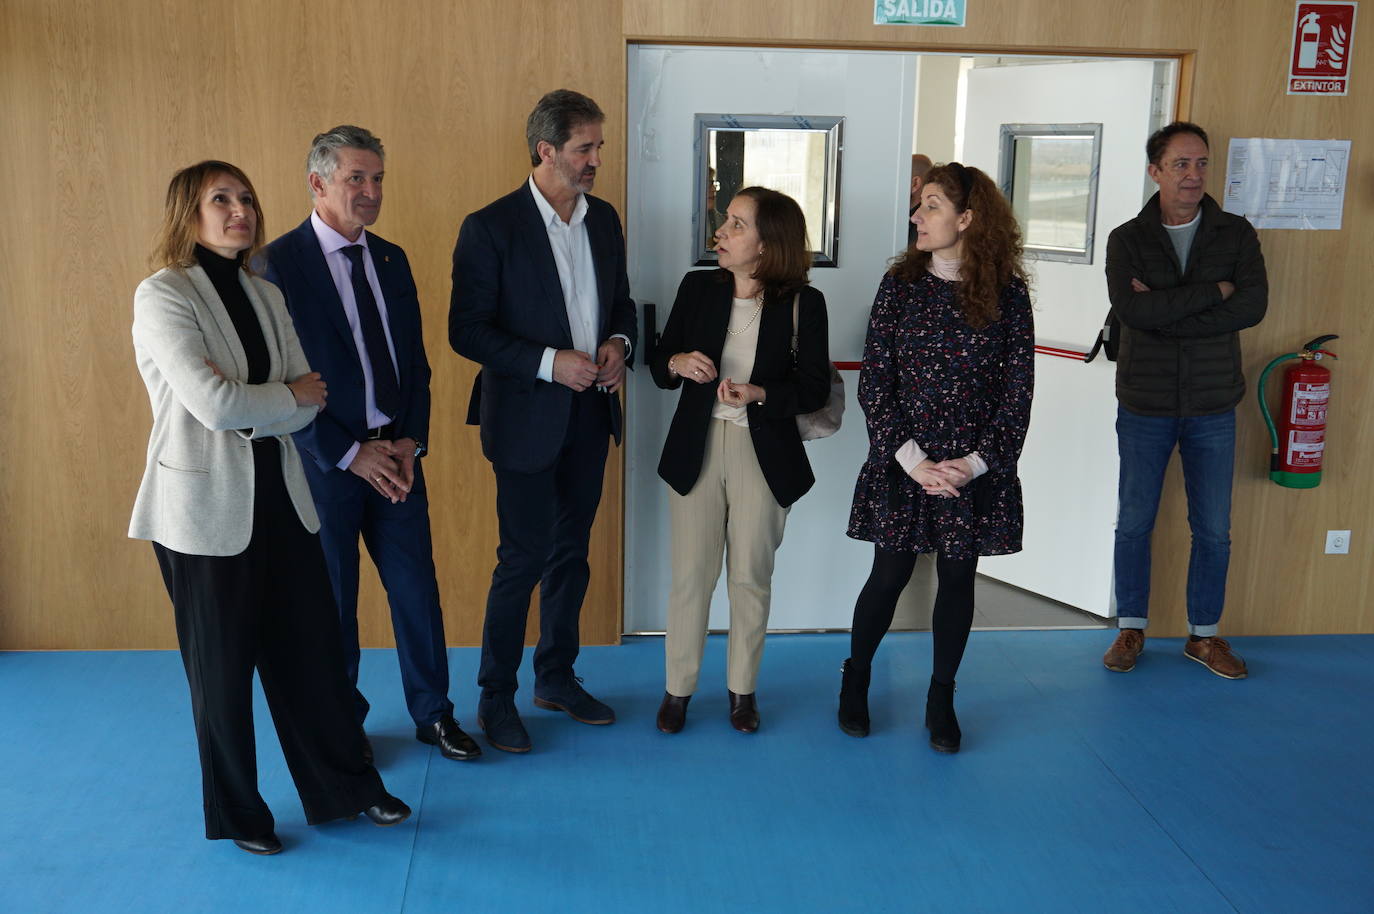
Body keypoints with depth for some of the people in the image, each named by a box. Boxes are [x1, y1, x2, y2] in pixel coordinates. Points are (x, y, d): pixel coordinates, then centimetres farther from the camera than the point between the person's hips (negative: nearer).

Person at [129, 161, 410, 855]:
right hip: (205, 506, -5)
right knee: (222, 664, 8)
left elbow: (310, 401, 1)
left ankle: (345, 786, 28)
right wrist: (290, 396, -7)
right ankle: (235, 813, 27)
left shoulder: (266, 295, 9)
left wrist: (250, 414, -16)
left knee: (311, 645, 11)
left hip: (278, 495, 6)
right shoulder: (162, 295, -11)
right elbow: (213, 403, -21)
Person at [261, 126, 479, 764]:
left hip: (396, 454, 5)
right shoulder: (279, 263, -11)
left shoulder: (391, 259, 8)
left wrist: (411, 441, -2)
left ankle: (433, 713, 28)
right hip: (325, 460, -5)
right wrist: (349, 454, -14)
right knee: (331, 599, 10)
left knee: (416, 587, 10)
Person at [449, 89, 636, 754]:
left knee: (571, 551, 15)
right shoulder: (491, 227, -12)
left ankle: (557, 678, 31)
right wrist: (550, 363, -20)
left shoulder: (603, 219, 7)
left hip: (590, 412, 6)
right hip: (527, 418, -6)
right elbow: (467, 330, -13)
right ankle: (495, 697, 16)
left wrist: (619, 342, -3)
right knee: (523, 558, -1)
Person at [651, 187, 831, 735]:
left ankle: (742, 689, 28)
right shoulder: (697, 288, 1)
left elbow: (814, 389, -5)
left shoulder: (803, 303, -7)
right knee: (691, 575, 6)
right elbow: (659, 366, 8)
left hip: (765, 456, -1)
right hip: (697, 450, 2)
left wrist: (758, 394, -21)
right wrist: (678, 363, -15)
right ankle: (678, 689, 22)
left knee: (752, 577, 9)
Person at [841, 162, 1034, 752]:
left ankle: (941, 699, 27)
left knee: (958, 578, 10)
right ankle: (855, 680, 29)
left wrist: (977, 462, -11)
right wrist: (913, 460, -13)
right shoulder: (900, 286, -2)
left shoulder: (1007, 293, -2)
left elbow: (1017, 390, -2)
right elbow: (874, 384, -4)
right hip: (902, 466, 0)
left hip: (976, 471, 1)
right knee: (890, 574, 6)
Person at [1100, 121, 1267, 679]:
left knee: (1213, 530, 8)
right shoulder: (1128, 239, -2)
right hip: (1144, 407, -1)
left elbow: (1253, 306, -15)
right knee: (1134, 523, 8)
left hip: (1212, 409, 1)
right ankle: (1131, 629, 24)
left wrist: (1165, 311, -19)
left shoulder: (1237, 234, 1)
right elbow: (1130, 308, -20)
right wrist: (1214, 290, -17)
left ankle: (1204, 634, 25)